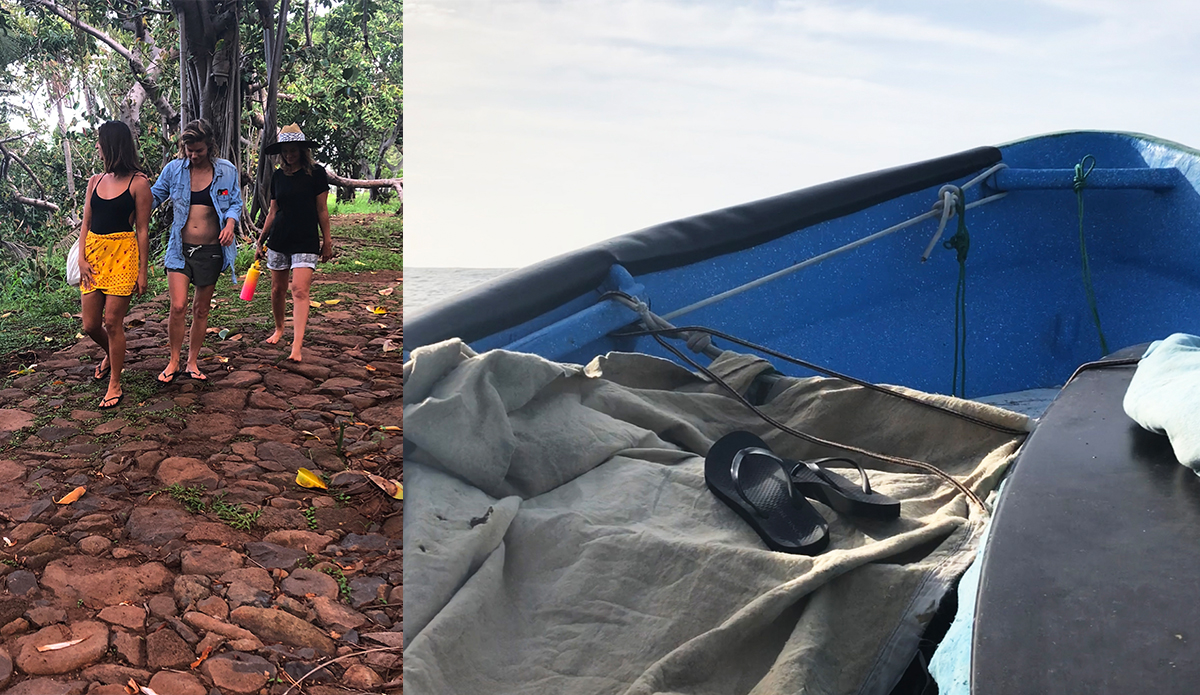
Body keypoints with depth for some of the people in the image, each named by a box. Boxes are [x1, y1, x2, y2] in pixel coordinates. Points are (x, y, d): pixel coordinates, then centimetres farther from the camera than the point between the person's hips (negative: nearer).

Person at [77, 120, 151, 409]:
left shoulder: (138, 183, -4)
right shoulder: (95, 181, 12)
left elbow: (142, 230, -5)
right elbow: (85, 223, 13)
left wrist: (143, 270, -6)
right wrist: (81, 258, 1)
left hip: (123, 254, -6)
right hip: (93, 252, 6)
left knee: (112, 322, -5)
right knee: (90, 325, 7)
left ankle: (115, 385, 8)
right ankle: (111, 355, 39)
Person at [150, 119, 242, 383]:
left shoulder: (227, 171, 0)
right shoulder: (173, 169, 2)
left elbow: (235, 202, 4)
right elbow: (154, 196, 11)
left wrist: (230, 223, -15)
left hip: (211, 250, 0)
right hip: (180, 248, 0)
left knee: (201, 309, 9)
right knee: (178, 306, -12)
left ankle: (192, 362, 23)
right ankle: (173, 362, 6)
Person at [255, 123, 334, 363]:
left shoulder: (316, 172, -3)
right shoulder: (278, 176, 9)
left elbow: (322, 210, -1)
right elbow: (273, 211, 14)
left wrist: (327, 241, -1)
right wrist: (260, 241, 14)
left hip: (306, 241, -4)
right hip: (278, 239, 4)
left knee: (300, 290, -14)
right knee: (278, 289, 10)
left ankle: (297, 347, -18)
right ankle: (279, 329, 34)